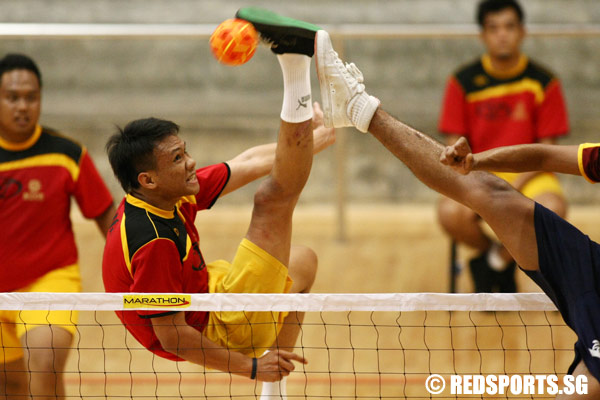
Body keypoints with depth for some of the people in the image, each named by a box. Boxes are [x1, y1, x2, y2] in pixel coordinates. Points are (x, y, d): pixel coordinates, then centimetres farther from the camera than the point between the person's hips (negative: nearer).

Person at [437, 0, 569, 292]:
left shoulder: (544, 82, -2)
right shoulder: (463, 82, -2)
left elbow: (547, 148, -2)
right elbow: (455, 147, 0)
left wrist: (515, 185, -16)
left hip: (527, 173, 0)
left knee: (552, 211, -35)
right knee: (450, 213, -34)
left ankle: (496, 263, -4)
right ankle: (489, 252, 3)